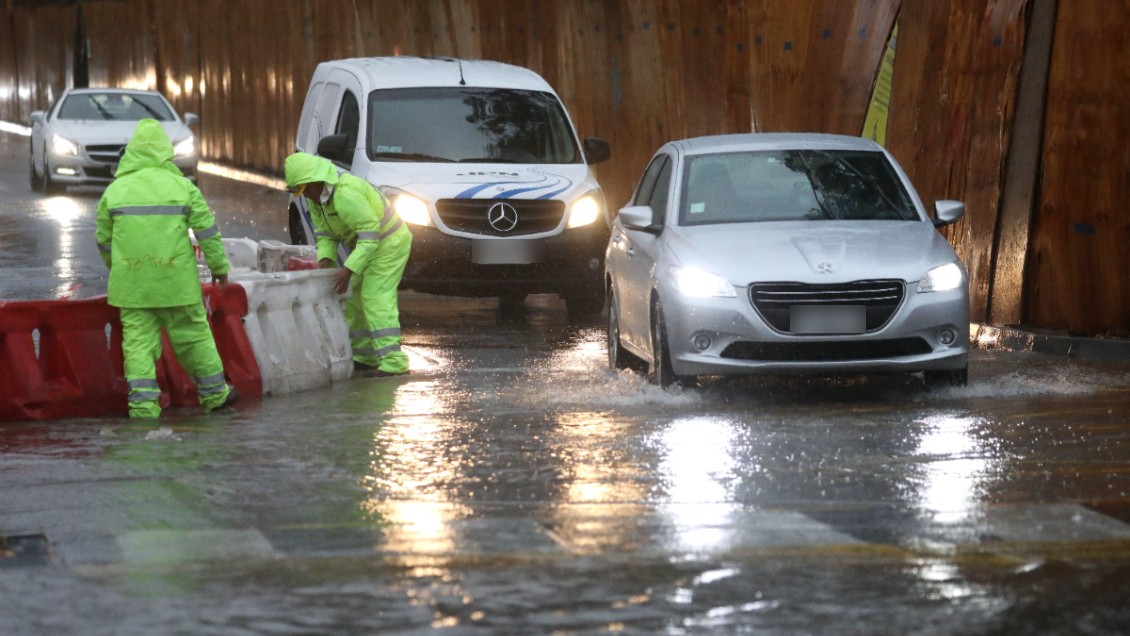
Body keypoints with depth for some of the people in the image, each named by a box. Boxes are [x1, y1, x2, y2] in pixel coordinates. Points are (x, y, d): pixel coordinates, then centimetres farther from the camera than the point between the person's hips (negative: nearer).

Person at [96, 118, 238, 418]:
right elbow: (207, 231, 0)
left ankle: (143, 403, -5)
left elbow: (104, 239, 12)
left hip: (132, 284, 1)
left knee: (138, 340, 2)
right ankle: (213, 392, 24)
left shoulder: (115, 190, 4)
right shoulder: (182, 187, -1)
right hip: (175, 280, -1)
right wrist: (219, 266, 12)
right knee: (192, 335, 11)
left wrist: (115, 267, 30)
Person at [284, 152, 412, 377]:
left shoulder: (345, 194, -32)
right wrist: (325, 259, -14)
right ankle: (364, 357, 19)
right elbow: (324, 232, 5)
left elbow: (370, 234, -32)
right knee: (354, 299, 11)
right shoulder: (316, 197, 0)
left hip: (388, 243, -10)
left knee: (376, 299, -17)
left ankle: (392, 362, -22)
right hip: (367, 245, 10)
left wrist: (349, 269, -36)